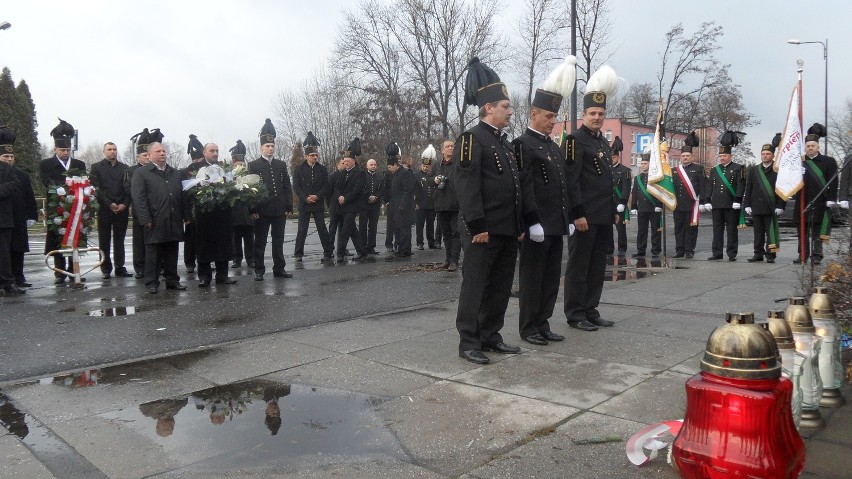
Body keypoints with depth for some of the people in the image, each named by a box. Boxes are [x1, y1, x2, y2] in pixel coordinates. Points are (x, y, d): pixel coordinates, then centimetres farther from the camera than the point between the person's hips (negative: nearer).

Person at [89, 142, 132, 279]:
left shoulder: (125, 168, 12)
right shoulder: (96, 168, 5)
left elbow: (129, 188, 6)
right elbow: (96, 189, -3)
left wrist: (125, 204, -8)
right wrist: (110, 204, -12)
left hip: (122, 209, 2)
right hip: (104, 209, -2)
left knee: (119, 240, 5)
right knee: (104, 240, 3)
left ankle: (120, 268, 9)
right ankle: (106, 269, 8)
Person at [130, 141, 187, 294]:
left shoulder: (175, 173, 18)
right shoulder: (141, 173, 1)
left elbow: (181, 195, 15)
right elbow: (138, 198, -7)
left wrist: (186, 216, 7)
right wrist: (146, 219, -15)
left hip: (174, 221, 5)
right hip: (155, 222, -4)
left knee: (172, 253, 10)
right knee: (153, 254, 2)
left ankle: (172, 280, 18)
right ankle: (152, 283, 10)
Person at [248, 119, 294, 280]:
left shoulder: (281, 165, 11)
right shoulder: (253, 165, 0)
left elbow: (287, 187, 10)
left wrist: (289, 207, 3)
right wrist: (252, 210, -10)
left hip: (280, 211, 3)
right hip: (262, 211, -3)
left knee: (279, 241, 10)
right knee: (260, 242, 4)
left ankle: (279, 269, 18)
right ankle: (259, 271, 11)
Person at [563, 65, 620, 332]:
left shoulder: (604, 142, 18)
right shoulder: (575, 141, -8)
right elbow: (571, 181, -15)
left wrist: (614, 211, 18)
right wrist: (578, 214, -20)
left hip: (604, 218, 9)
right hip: (584, 216, -8)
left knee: (597, 266, 12)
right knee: (578, 266, -1)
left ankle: (591, 310, 21)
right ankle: (575, 315, 7)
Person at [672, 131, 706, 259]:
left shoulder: (698, 169, 3)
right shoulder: (675, 171, 12)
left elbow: (703, 186, -1)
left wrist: (702, 203, -8)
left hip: (692, 205, -3)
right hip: (678, 205, 3)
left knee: (691, 228, 0)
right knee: (679, 229, 6)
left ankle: (689, 251, 5)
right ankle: (679, 251, 13)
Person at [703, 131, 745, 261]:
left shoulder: (738, 169, 1)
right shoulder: (714, 170, 14)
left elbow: (741, 186, -6)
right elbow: (709, 186, 12)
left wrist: (737, 201, -14)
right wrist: (707, 201, 4)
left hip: (731, 206, -4)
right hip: (717, 205, 4)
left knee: (732, 230, 1)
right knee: (717, 230, 6)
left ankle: (732, 254, 5)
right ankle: (717, 253, 10)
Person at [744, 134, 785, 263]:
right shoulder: (753, 170, 12)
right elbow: (748, 189, 10)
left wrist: (780, 206, -9)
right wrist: (747, 205, 4)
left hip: (771, 208, -3)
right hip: (756, 207, 3)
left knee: (771, 232, 0)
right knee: (758, 232, 8)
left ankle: (770, 255, 5)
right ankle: (758, 254, 13)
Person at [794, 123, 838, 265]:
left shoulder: (828, 161, 4)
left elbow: (833, 182, -2)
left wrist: (831, 199, -9)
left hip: (819, 203, -2)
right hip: (802, 203, 2)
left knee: (817, 231, 1)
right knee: (802, 231, 6)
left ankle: (816, 255, 6)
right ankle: (803, 254, 13)